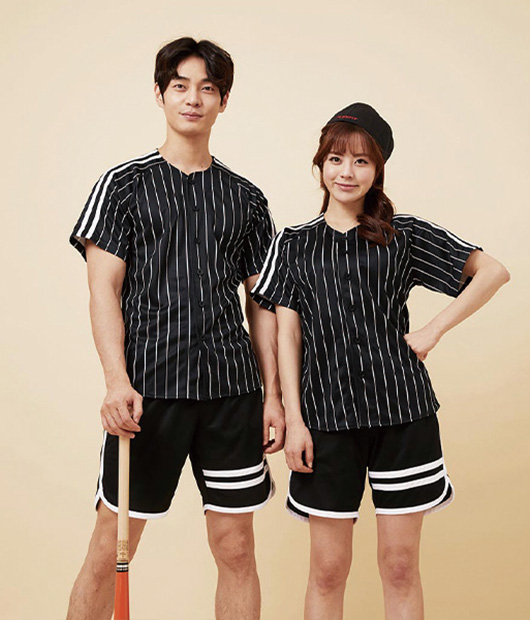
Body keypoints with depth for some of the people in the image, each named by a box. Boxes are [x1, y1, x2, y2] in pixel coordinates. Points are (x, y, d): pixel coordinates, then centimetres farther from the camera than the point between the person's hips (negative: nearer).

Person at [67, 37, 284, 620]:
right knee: (110, 549, 1)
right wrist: (117, 382, -15)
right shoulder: (125, 184, 4)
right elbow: (104, 289, -3)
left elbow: (261, 303, 13)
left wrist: (273, 394, 7)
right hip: (148, 389, -3)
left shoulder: (245, 197, 12)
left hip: (232, 387, 3)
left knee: (236, 546, 8)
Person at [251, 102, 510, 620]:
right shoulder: (294, 244, 8)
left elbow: (493, 271, 7)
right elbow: (287, 335, 4)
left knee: (400, 564, 7)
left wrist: (434, 330, -3)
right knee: (328, 569, 6)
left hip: (402, 411, 0)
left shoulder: (404, 236, 5)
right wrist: (293, 419, -3)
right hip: (326, 416, 0)